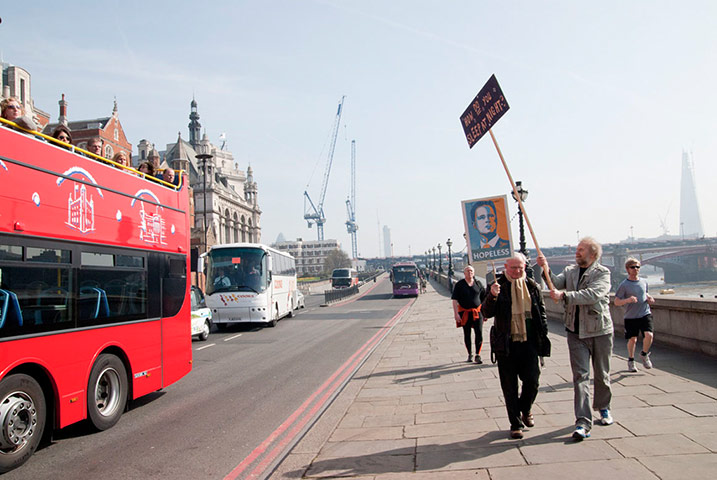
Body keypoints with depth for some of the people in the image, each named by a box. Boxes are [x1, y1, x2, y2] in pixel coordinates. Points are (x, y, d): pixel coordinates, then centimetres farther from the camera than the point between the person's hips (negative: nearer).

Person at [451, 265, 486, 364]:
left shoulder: (478, 284, 4)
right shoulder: (459, 284, -1)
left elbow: (484, 299, 11)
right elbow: (455, 300, -4)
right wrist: (456, 313, -12)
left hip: (477, 312, 1)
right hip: (464, 313, -1)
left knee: (479, 333, -9)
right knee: (467, 335, 9)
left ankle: (478, 355, 0)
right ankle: (470, 355, 24)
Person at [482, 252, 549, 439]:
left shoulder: (532, 286, 6)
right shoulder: (498, 286, -3)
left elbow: (541, 311, 16)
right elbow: (486, 313, -9)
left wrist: (543, 334, 8)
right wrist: (492, 296, -27)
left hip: (528, 342, 2)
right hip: (506, 344, -2)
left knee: (532, 380, 3)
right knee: (510, 386, 5)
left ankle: (525, 410, 33)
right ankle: (516, 423, 19)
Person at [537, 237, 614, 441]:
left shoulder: (603, 273, -6)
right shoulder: (570, 271, 9)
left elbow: (593, 294, -23)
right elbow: (556, 283, -7)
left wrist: (564, 295, -29)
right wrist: (546, 269, -24)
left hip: (600, 331, -2)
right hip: (576, 332, 2)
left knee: (602, 374, 14)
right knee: (580, 376, -4)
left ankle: (603, 407, 39)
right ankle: (583, 422, -5)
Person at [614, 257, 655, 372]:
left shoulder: (644, 282, 7)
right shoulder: (624, 285, -6)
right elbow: (616, 302, -7)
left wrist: (649, 298, 4)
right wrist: (628, 300, -25)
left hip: (645, 314, 2)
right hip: (631, 316, -2)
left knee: (649, 335, -16)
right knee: (632, 339, 4)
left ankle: (644, 354, 13)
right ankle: (631, 361, 27)